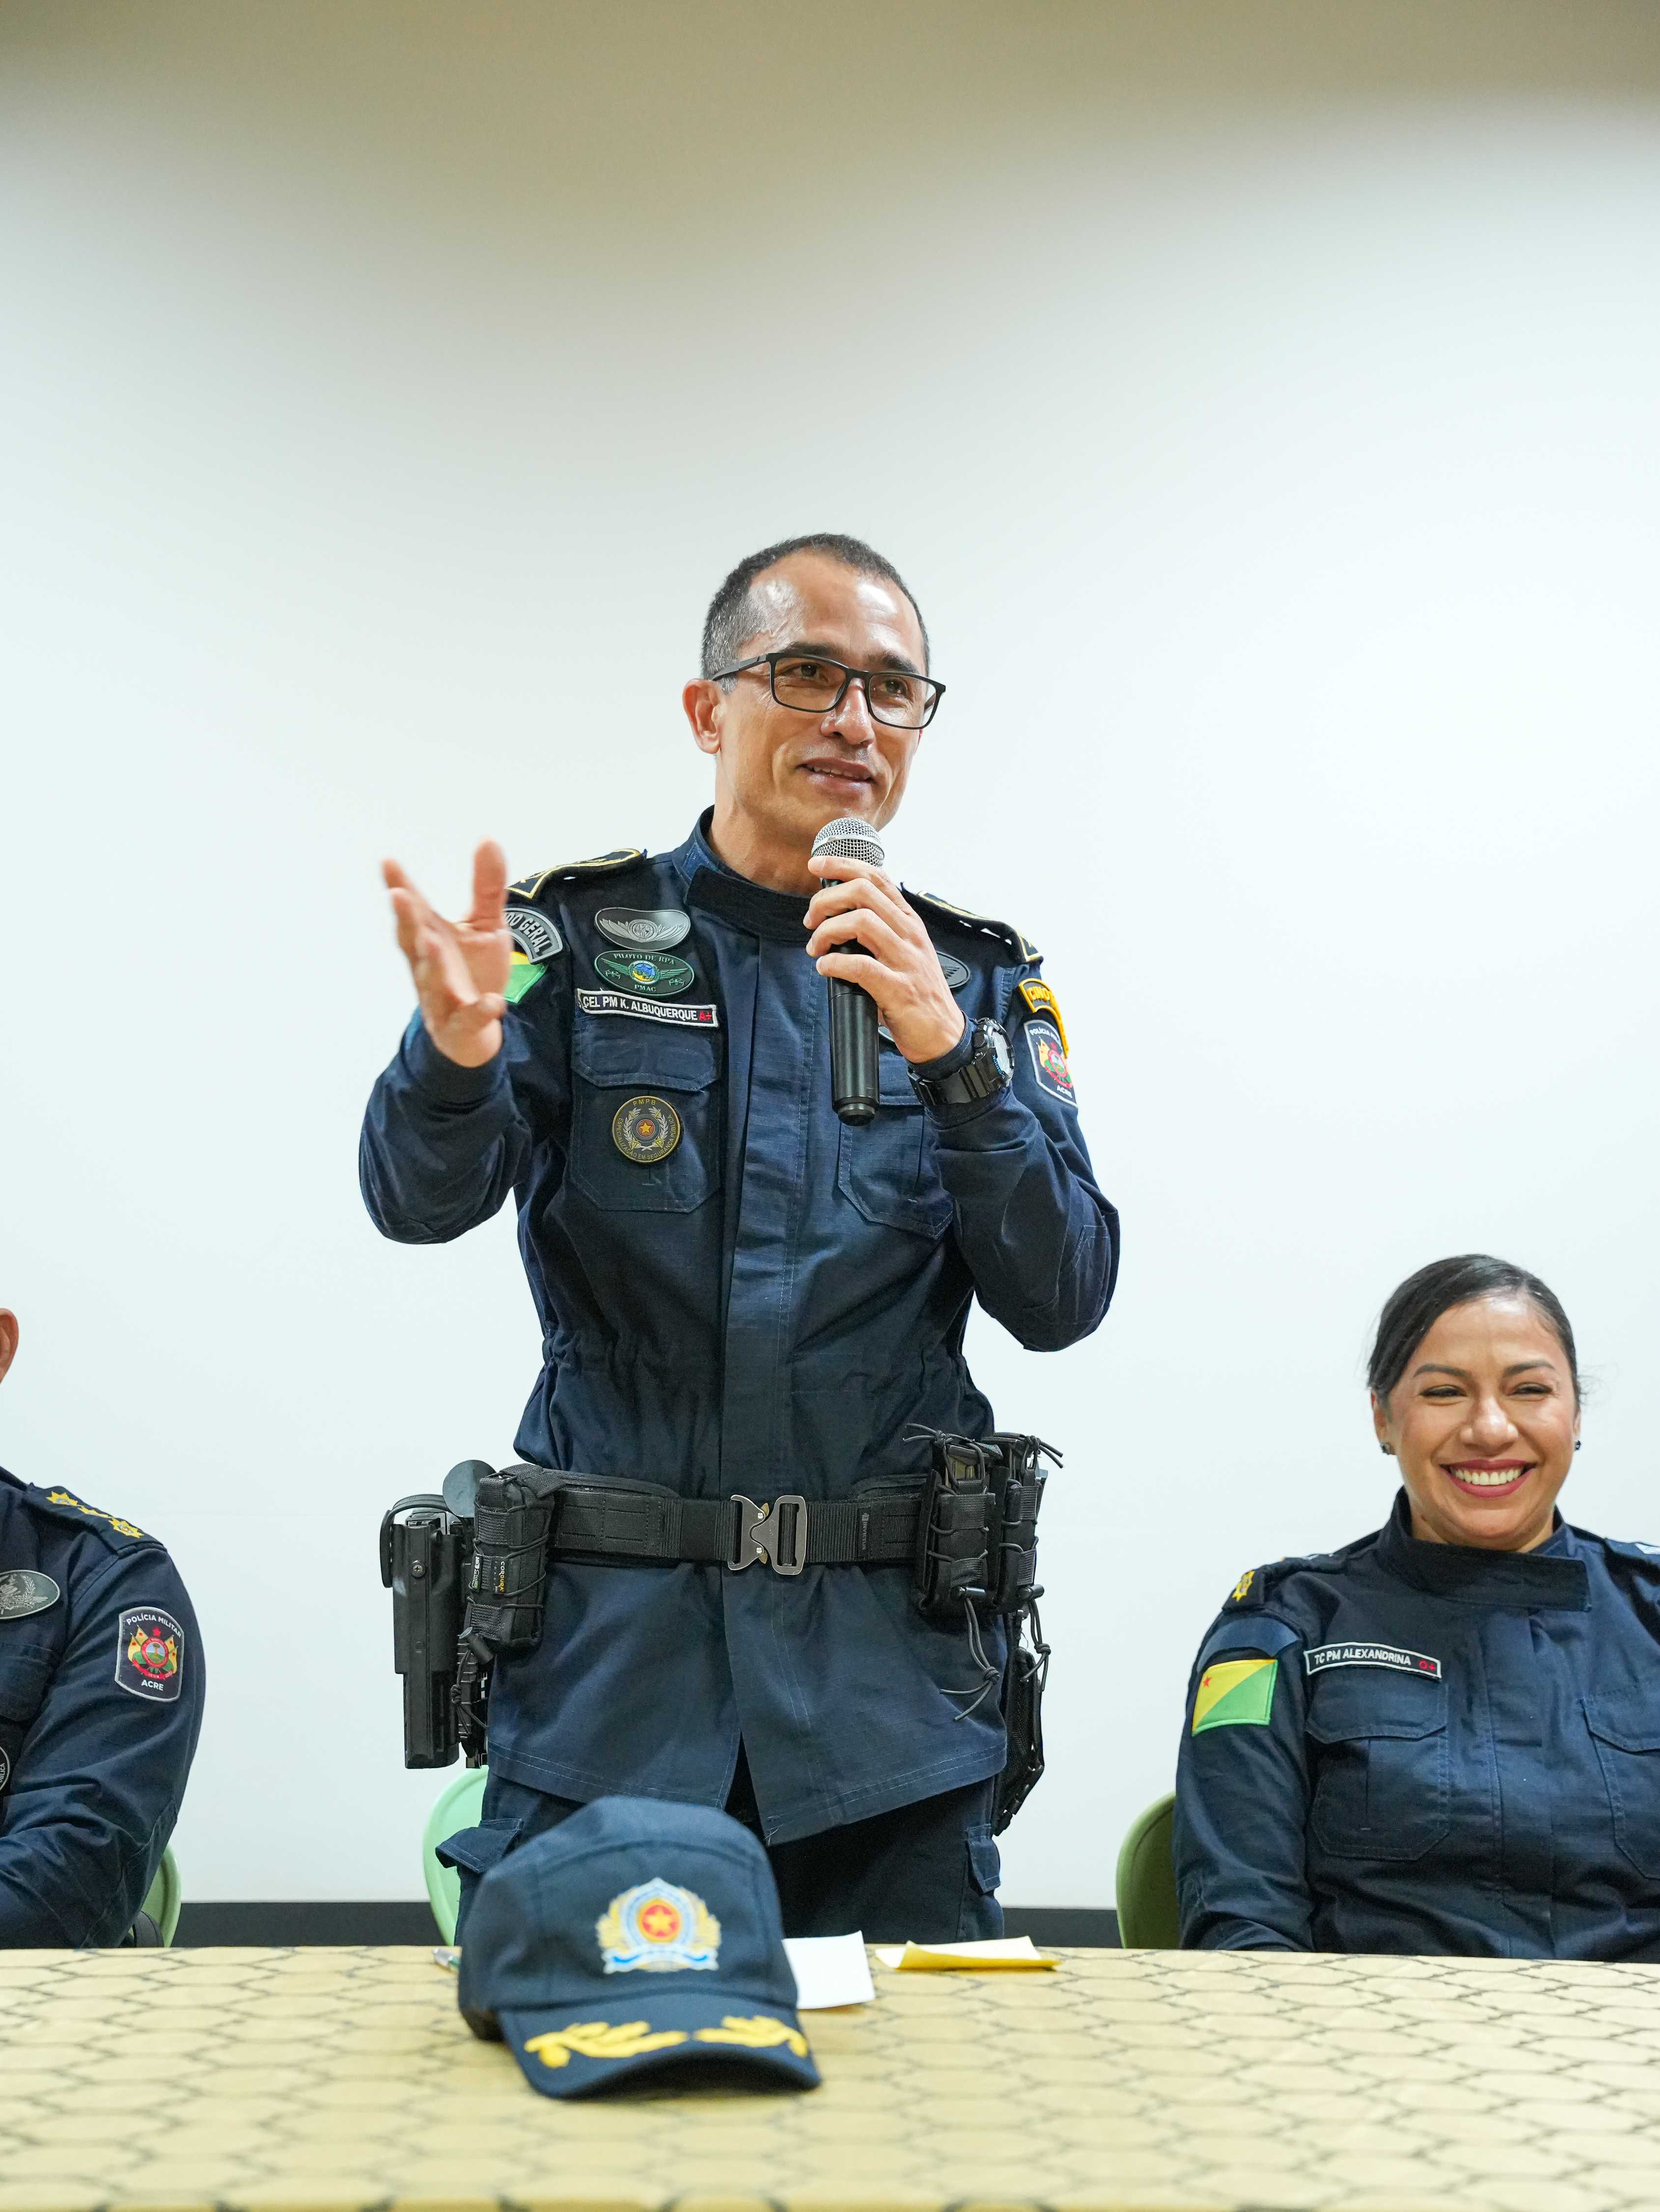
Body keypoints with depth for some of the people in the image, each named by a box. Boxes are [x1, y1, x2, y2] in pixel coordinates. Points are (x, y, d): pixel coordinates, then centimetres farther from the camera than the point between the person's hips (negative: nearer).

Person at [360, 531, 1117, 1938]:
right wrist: (457, 1053, -33)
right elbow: (422, 1202, -11)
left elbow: (1063, 1301, -3)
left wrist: (952, 1053, -17)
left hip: (888, 1672, 1)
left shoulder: (978, 978, 8)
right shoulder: (578, 936, 4)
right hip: (606, 1649, -1)